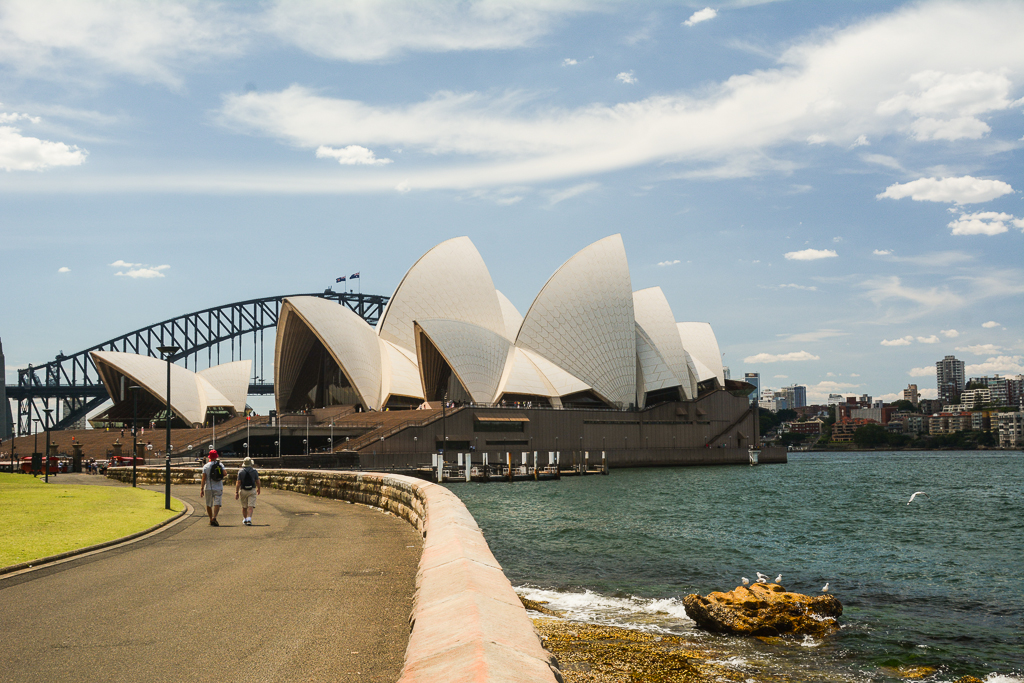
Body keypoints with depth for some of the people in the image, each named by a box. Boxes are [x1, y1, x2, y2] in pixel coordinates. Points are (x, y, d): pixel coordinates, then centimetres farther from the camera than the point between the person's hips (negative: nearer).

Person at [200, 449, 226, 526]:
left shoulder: (206, 466, -1)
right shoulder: (220, 465, 3)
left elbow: (203, 479, -6)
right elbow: (224, 473, -11)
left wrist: (201, 489, -5)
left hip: (208, 488, 0)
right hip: (218, 488, 0)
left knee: (209, 505, 14)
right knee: (217, 504, -6)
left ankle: (211, 519, 21)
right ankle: (214, 517, -27)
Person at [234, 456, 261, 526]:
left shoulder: (241, 471, -5)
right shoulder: (254, 471, -2)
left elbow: (238, 483, -8)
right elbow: (257, 481, 4)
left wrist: (236, 492, -5)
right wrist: (258, 489, 21)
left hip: (243, 491, 1)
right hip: (252, 490, -1)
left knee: (244, 506, 16)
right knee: (250, 506, -5)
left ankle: (244, 519, 27)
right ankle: (249, 520, -19)